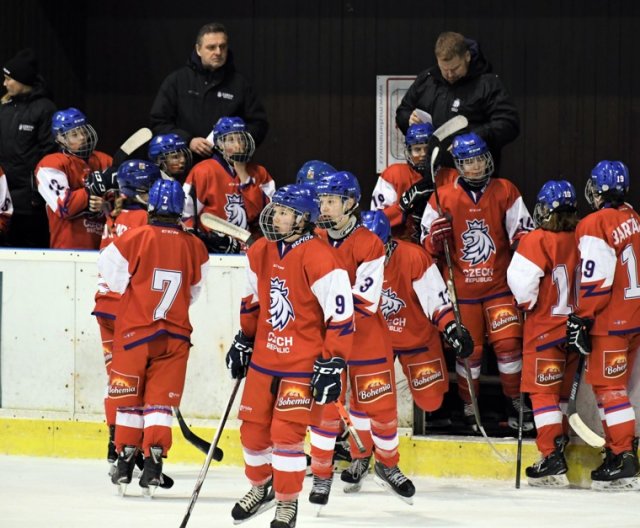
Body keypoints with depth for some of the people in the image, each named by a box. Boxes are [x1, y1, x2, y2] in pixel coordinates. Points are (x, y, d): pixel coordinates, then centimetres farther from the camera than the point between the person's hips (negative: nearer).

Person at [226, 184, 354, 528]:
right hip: (264, 358, 7)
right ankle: (260, 487, 36)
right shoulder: (260, 253, 3)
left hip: (304, 365, -7)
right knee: (253, 428, 11)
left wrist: (332, 365, -19)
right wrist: (243, 342, 21)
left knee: (286, 433, -10)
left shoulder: (318, 258, -19)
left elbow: (340, 315, -18)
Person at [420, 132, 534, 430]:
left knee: (509, 344, -8)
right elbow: (429, 247, 0)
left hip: (499, 284, 0)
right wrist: (437, 237, -21)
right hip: (462, 288, 0)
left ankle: (516, 404, 7)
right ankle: (469, 408, 20)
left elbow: (523, 232, 4)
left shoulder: (505, 192, -1)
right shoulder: (443, 198, -3)